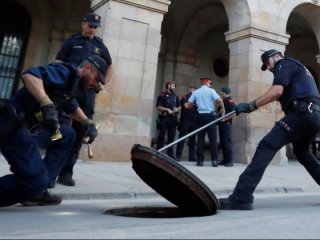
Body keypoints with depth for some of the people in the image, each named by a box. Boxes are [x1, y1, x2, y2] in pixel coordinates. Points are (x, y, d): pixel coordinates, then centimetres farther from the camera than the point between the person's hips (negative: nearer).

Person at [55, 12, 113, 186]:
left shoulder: (100, 46, 17)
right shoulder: (72, 41, 10)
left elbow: (110, 67, 27)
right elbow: (58, 63, 6)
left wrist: (103, 83, 12)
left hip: (89, 92, 3)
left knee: (80, 131, 2)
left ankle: (66, 172, 9)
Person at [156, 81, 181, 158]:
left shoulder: (175, 96, 17)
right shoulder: (162, 95, 0)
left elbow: (179, 107, 21)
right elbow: (158, 107, -6)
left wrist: (177, 109, -2)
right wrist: (167, 109, -17)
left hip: (173, 118, 5)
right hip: (164, 118, -5)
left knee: (171, 137, 6)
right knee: (161, 137, -5)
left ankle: (170, 154, 11)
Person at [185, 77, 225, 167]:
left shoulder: (195, 92, 8)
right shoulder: (211, 90, 1)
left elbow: (189, 105, 4)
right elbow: (219, 100, -13)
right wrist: (222, 109, 3)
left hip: (200, 116, 2)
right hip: (210, 116, -2)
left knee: (200, 139, 4)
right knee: (213, 139, 1)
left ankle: (200, 160, 2)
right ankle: (214, 160, -3)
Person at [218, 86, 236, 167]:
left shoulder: (230, 101, -6)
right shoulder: (223, 100, 20)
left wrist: (225, 119, -19)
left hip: (226, 124, -9)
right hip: (221, 124, 9)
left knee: (227, 142, -8)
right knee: (222, 143, 9)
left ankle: (230, 161, -4)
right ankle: (225, 160, 15)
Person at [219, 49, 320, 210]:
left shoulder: (284, 63, 5)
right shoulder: (298, 68, 34)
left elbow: (276, 91, -12)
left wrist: (250, 106, -11)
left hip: (301, 113, -10)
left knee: (266, 147, -16)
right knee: (302, 152, 29)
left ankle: (241, 197, -25)